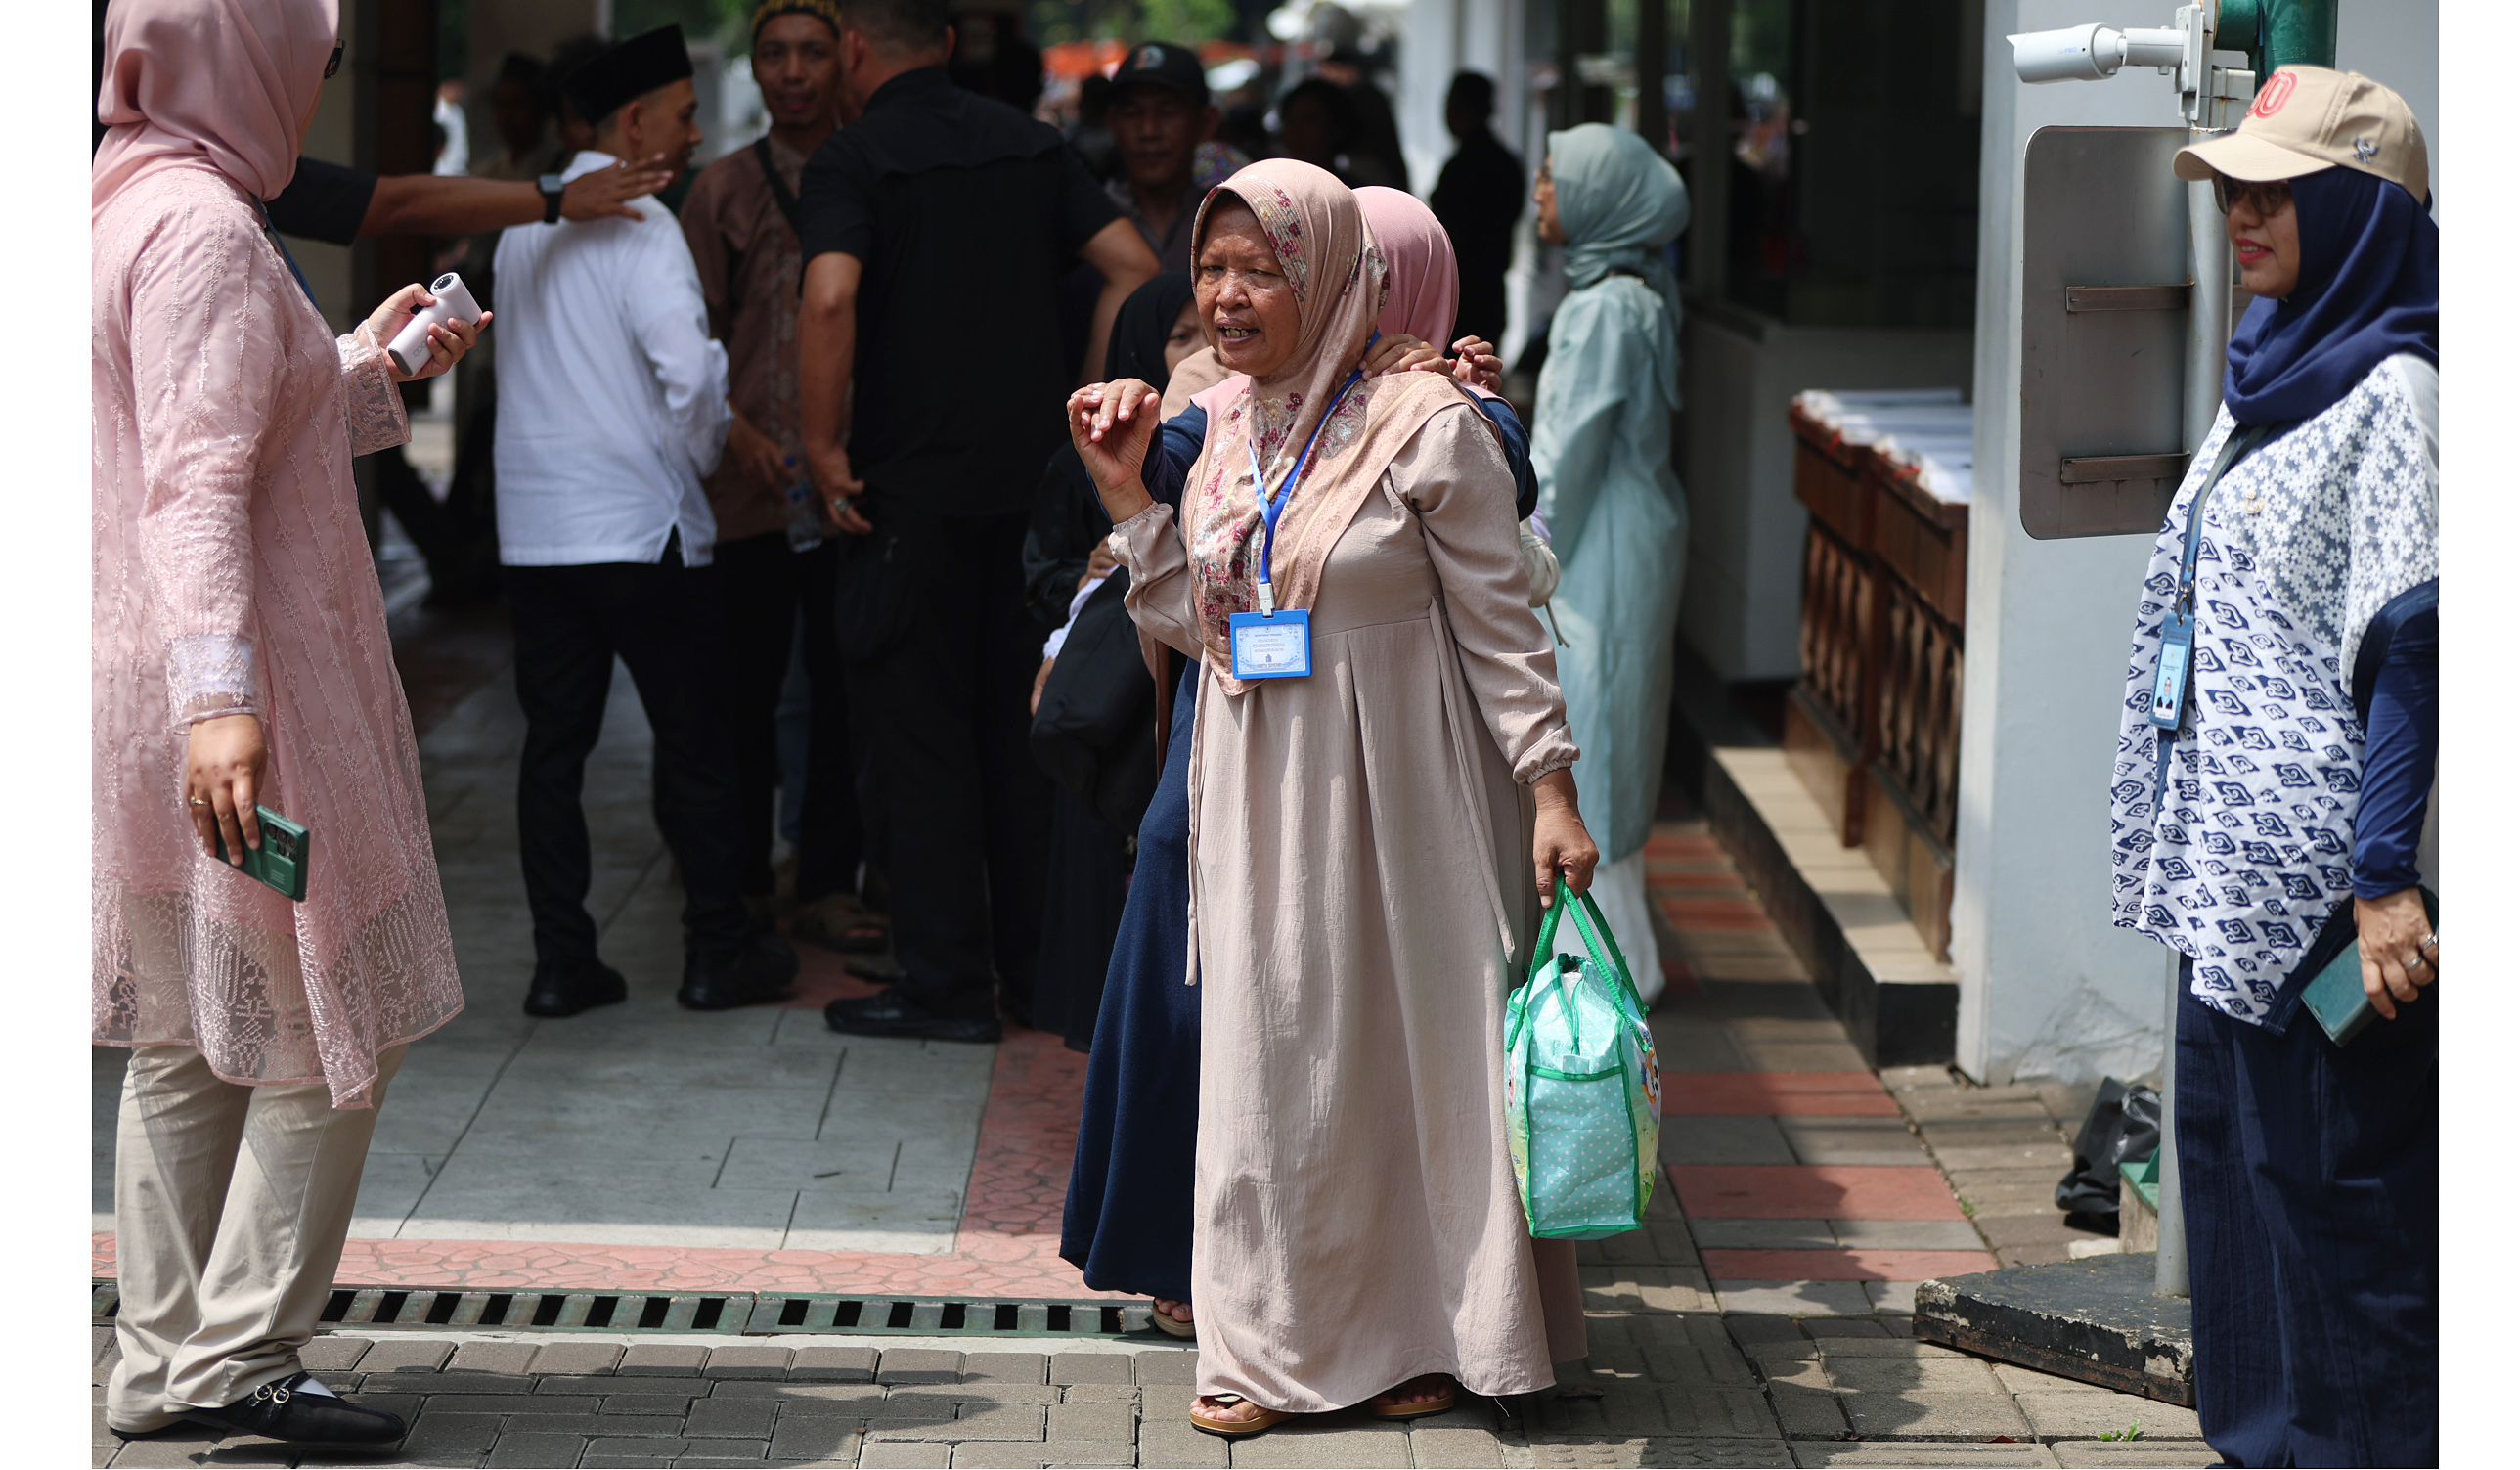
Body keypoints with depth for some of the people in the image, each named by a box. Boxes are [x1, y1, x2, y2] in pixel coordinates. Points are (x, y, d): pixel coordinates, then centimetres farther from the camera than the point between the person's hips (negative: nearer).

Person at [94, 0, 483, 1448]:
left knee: (185, 1044, 14)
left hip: (158, 708, 10)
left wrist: (368, 366, 33)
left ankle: (166, 1362, 18)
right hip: (244, 694, -10)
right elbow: (199, 481, -25)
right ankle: (239, 1354, -1)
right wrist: (221, 695, -32)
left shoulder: (120, 210, 15)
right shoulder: (202, 223, -15)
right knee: (331, 1029, -1)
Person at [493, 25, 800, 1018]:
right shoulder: (639, 225, -11)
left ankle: (560, 963, 7)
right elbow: (690, 367, -24)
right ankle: (717, 953, 10)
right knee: (695, 740, 5)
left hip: (533, 525, 7)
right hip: (639, 526, -6)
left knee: (552, 742, 7)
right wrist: (704, 450, -4)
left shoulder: (524, 226, 12)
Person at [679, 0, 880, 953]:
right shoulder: (724, 189, 6)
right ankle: (741, 883, 13)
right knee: (745, 689, 3)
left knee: (846, 688, 2)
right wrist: (739, 433, -10)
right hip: (750, 483, 0)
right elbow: (693, 334, 5)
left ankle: (828, 884, 9)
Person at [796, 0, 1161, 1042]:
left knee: (917, 738, 2)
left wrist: (824, 447, -15)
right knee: (1025, 726, 14)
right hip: (1034, 479, 5)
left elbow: (831, 297, -23)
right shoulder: (1030, 145, 10)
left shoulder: (851, 163, -7)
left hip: (913, 488, -5)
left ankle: (945, 984, 2)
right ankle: (1041, 966, 19)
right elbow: (1134, 268, 4)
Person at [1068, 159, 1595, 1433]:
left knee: (1407, 1036, 3)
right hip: (1260, 800, 5)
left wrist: (1551, 790, -13)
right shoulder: (1222, 428, 7)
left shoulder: (1427, 428, -11)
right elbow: (1188, 624, 12)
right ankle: (1272, 1342, 17)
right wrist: (1127, 495, 3)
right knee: (1269, 1053, 8)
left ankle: (1423, 1334, 16)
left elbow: (1502, 622, -9)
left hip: (1396, 792, -5)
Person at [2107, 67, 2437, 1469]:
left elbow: (2416, 646, -18)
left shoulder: (2393, 392, -13)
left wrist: (2387, 875, -23)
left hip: (2324, 879, -9)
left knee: (2337, 1174, -5)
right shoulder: (2269, 376, 15)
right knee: (2234, 1147, 15)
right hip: (2233, 872, 10)